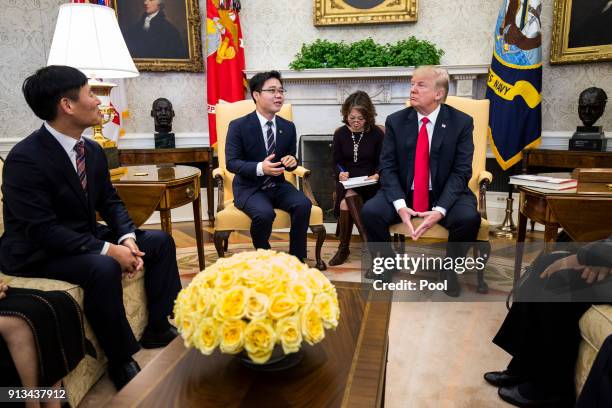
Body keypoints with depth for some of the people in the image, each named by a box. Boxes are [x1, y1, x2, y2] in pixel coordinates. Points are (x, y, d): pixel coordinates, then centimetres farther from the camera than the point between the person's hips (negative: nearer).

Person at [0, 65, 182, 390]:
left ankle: (159, 328, 8)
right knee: (103, 268, -36)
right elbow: (42, 231, -28)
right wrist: (107, 249, -30)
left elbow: (110, 202, 6)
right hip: (37, 252, -8)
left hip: (85, 237, 8)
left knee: (160, 241, 0)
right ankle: (121, 361, -14)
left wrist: (127, 237, -13)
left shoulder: (92, 150, 1)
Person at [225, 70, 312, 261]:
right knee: (265, 213, -34)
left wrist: (292, 161, -14)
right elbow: (231, 163, -13)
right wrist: (260, 168, -31)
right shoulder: (238, 126, -9)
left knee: (304, 204, -25)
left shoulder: (288, 127, 5)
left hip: (278, 185, 4)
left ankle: (296, 259, -9)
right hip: (249, 188, -4)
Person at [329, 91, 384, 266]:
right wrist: (341, 172, -12)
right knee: (349, 195, -33)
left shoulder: (377, 134, 0)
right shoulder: (340, 133, 6)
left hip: (369, 183, -2)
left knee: (347, 201, -32)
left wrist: (376, 175, -18)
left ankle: (344, 248, -23)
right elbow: (337, 161, 10)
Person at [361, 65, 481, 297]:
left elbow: (461, 172, -9)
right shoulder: (395, 121, -1)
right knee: (370, 211, -24)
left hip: (445, 194, -1)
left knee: (469, 218, -30)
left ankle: (449, 269, 2)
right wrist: (400, 205, -21)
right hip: (403, 192, 1)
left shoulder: (461, 122, -5)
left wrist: (440, 209, -24)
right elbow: (387, 167, -5)